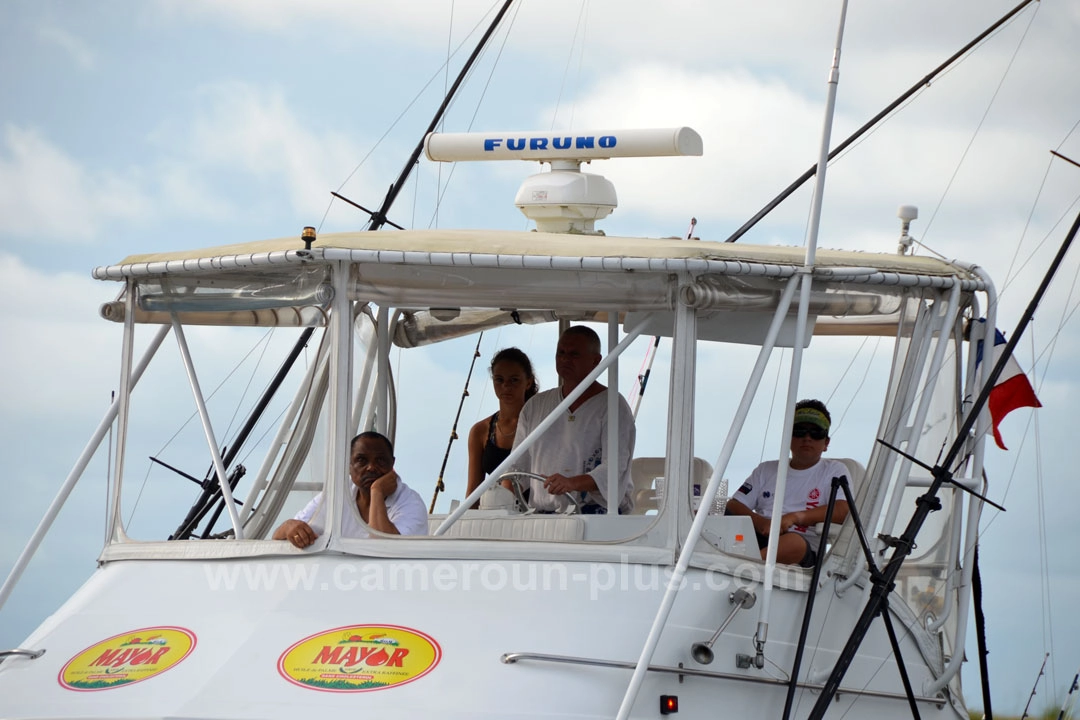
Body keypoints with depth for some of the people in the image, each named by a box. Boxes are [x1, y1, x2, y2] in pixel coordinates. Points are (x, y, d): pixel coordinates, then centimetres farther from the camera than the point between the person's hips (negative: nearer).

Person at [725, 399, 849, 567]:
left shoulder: (834, 470, 19)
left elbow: (843, 511, -1)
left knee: (795, 542, -40)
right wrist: (759, 522, -8)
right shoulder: (766, 470, 29)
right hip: (758, 538, 4)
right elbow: (733, 506, 16)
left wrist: (795, 517, -14)